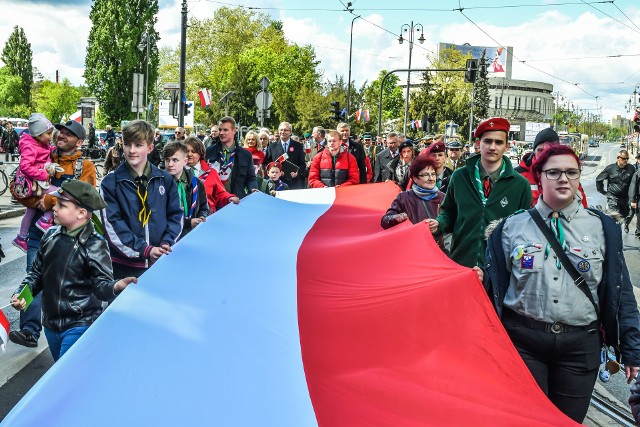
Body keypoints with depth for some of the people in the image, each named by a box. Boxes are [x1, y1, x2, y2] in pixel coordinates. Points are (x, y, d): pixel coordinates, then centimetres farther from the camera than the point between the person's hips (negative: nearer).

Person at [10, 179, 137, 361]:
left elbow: (101, 285, -23)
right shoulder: (51, 236, 1)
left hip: (80, 326, -7)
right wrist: (21, 293, -2)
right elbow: (37, 272, 13)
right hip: (51, 323, 7)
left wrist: (116, 287, -45)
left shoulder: (94, 245, -17)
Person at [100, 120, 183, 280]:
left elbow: (175, 215, 8)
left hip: (160, 262, 2)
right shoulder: (110, 183, -3)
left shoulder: (165, 180, 6)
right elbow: (111, 225, -9)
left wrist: (167, 243, -9)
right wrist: (145, 250, -17)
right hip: (124, 265, -2)